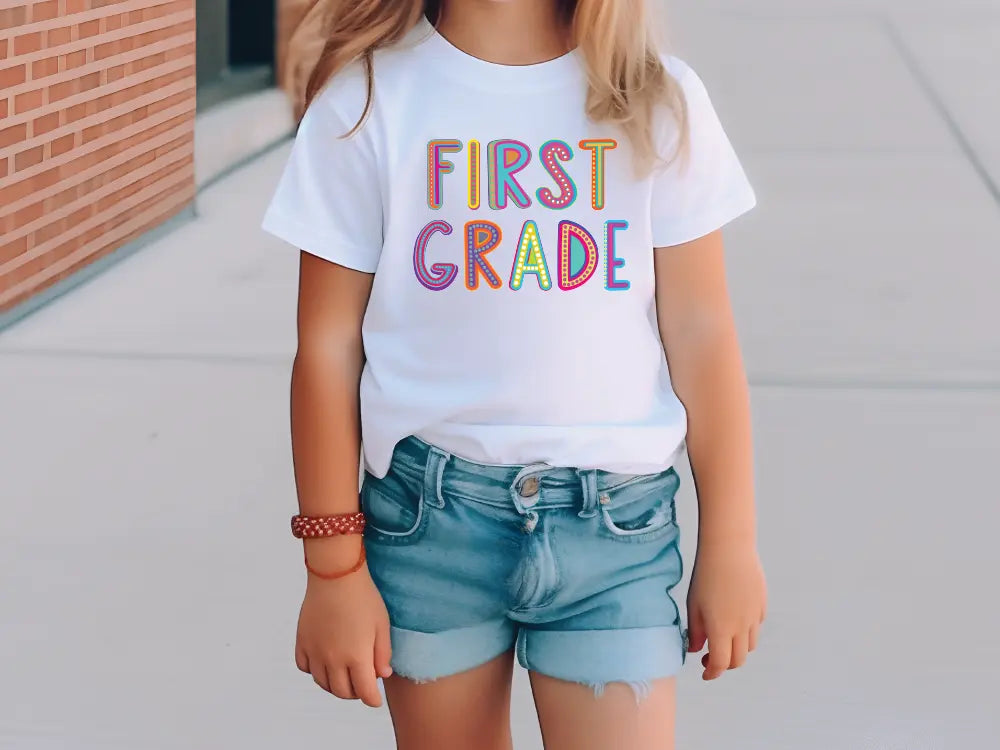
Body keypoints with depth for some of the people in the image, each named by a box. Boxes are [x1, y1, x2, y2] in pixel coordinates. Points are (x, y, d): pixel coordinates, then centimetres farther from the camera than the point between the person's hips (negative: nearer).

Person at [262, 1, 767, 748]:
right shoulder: (367, 98, -4)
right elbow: (328, 345, -1)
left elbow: (701, 334, 2)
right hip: (427, 512, 0)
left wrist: (730, 544, 4)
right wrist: (334, 567, 0)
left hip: (613, 517, 0)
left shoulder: (657, 101, -2)